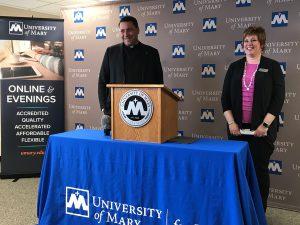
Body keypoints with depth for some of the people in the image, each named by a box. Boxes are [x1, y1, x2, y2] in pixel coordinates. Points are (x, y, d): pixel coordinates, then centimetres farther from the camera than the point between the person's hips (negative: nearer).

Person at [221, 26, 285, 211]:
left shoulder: (272, 67, 1)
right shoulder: (235, 67, 9)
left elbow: (278, 98, -4)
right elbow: (225, 97, 7)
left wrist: (265, 125, -11)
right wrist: (231, 123, -3)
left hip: (262, 129, -3)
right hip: (237, 127, 3)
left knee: (260, 168, 3)